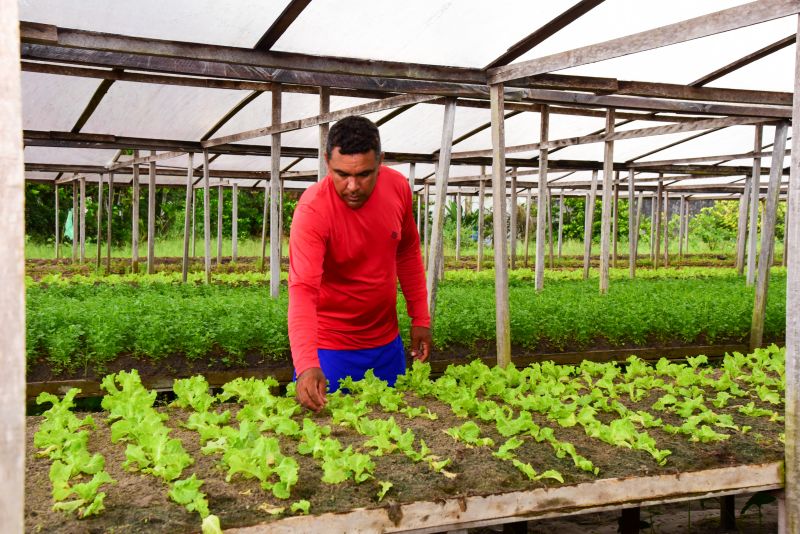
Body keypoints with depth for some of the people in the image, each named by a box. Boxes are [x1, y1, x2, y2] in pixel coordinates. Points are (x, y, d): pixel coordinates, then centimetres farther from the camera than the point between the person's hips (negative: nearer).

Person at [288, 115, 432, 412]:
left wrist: (420, 318, 7)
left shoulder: (398, 187, -9)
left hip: (387, 341, 5)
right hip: (331, 347, -5)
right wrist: (307, 365, -46)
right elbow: (303, 291, -34)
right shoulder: (312, 210, -25)